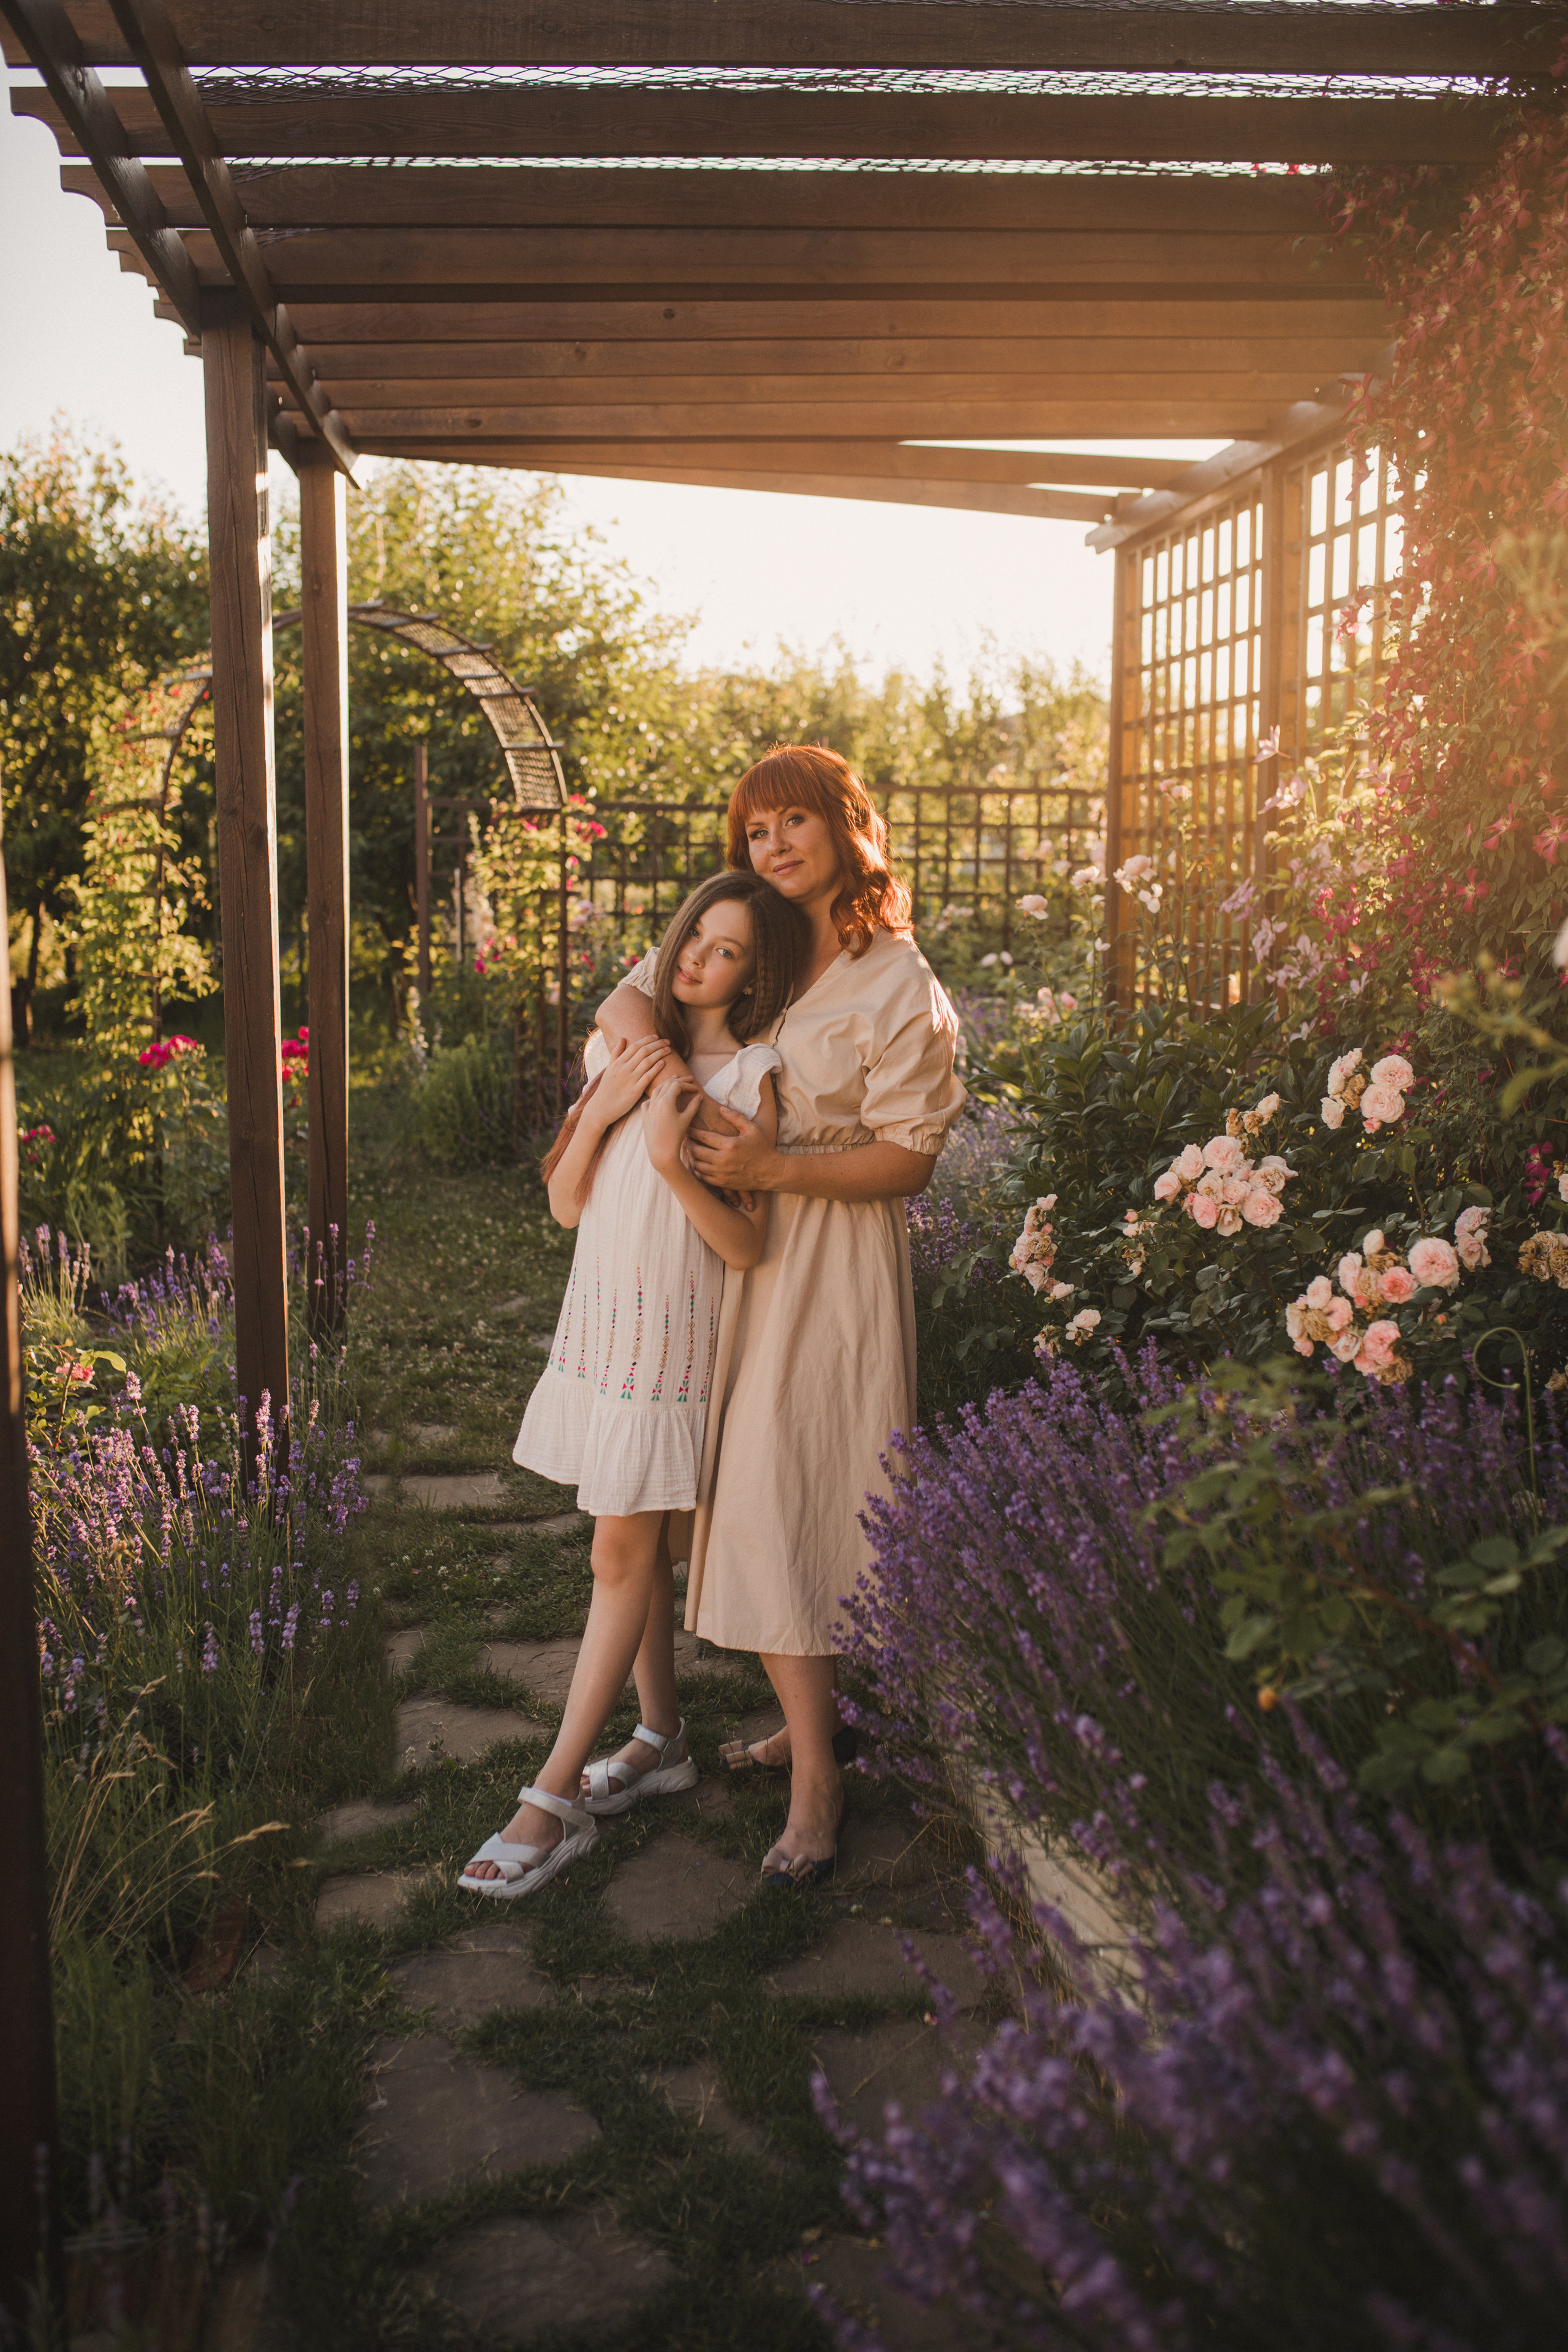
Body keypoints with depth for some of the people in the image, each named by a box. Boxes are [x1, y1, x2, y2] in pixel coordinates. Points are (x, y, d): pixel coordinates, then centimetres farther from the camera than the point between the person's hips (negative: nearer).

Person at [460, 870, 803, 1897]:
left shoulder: (749, 1077, -9)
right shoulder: (626, 1046, 8)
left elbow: (748, 1245, -14)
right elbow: (566, 1205, 6)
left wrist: (672, 1163, -27)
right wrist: (602, 1109, -9)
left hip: (676, 1330, -6)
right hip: (599, 1319, 6)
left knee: (624, 1554, -3)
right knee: (637, 1544, 14)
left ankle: (557, 1796, 3)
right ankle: (663, 1739, 30)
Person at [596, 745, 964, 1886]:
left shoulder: (900, 988, -10)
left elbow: (909, 1157, -11)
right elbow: (625, 998, 15)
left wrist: (776, 1167, -22)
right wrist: (646, 1044, -9)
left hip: (835, 1265, -7)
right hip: (741, 1250, 7)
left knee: (789, 1492, -8)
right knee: (753, 1486, 12)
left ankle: (817, 1777, 3)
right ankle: (818, 1713, 28)